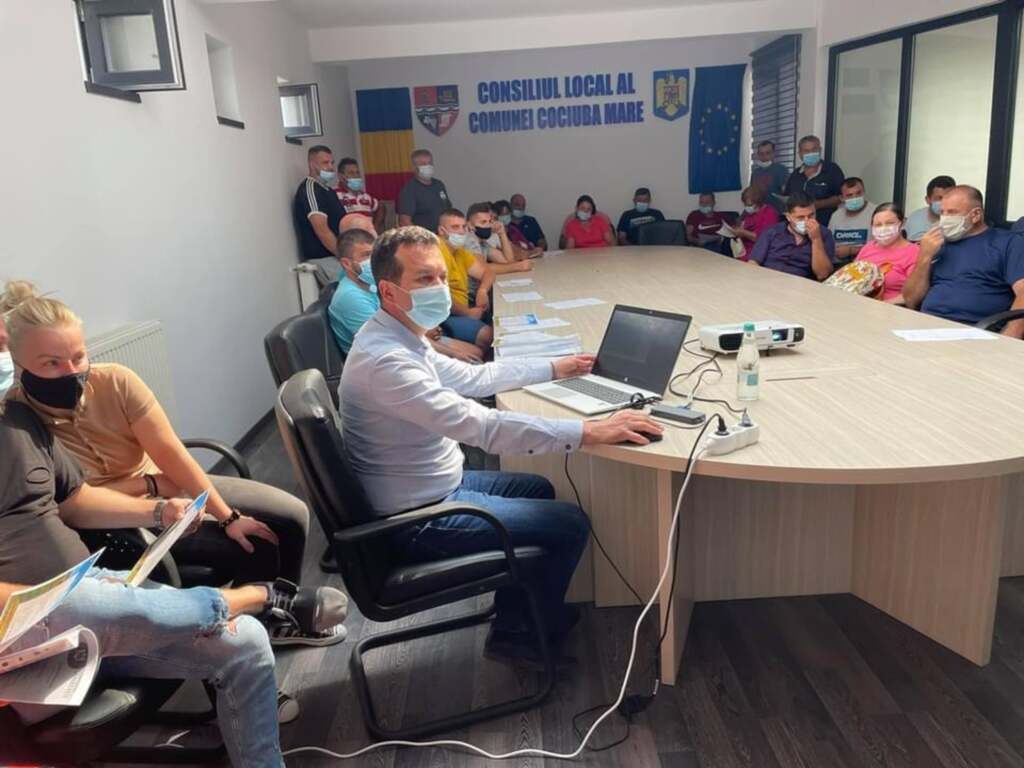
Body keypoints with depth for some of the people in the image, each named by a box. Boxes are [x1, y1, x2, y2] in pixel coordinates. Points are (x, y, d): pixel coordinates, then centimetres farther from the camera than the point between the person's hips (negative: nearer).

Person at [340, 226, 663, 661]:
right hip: (418, 521, -10)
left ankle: (514, 618, 33)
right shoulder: (385, 360, -30)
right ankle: (522, 632, 20)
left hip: (434, 487, 10)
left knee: (538, 490, 23)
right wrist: (590, 432, -35)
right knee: (569, 524, -4)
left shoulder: (398, 338, 3)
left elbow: (469, 377, 15)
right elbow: (481, 426, -37)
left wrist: (551, 369, 19)